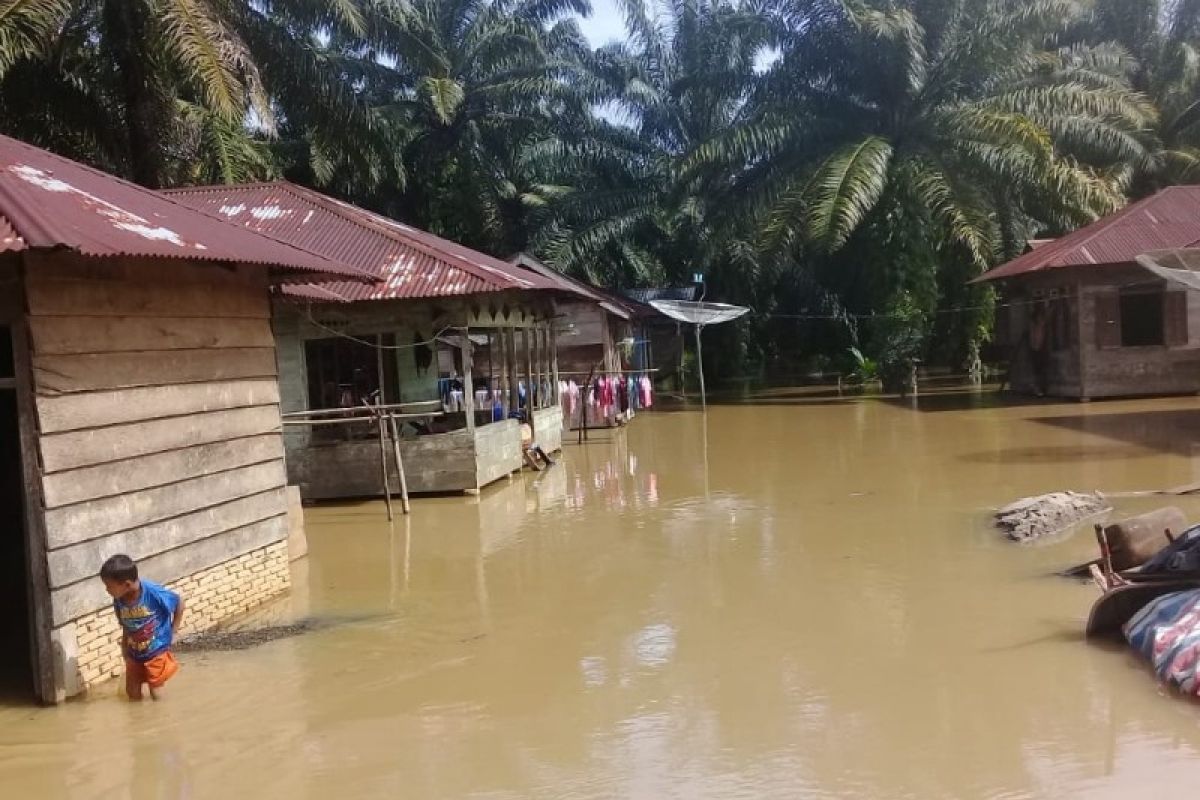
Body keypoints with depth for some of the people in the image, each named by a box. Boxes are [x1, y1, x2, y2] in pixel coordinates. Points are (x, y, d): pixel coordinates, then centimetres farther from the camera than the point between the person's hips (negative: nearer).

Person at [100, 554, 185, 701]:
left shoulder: (153, 593, -28)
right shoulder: (118, 601, -13)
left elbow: (179, 603, -13)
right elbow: (125, 627, 2)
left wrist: (172, 631, -9)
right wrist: (125, 650, 1)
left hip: (157, 652, -5)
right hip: (135, 655, 5)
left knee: (156, 692, 2)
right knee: (133, 693, 12)